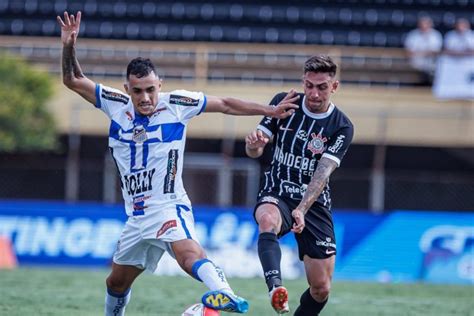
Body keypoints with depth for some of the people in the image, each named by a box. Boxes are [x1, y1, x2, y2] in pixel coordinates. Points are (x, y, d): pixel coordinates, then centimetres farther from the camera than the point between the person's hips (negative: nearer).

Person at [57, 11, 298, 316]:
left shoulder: (176, 104, -4)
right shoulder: (116, 104, 4)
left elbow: (225, 104, 5)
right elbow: (74, 81, 9)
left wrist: (270, 111, 4)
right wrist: (69, 46, -7)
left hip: (168, 207, -6)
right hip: (136, 216, 6)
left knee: (187, 250, -37)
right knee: (116, 282, 18)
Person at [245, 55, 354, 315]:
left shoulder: (342, 127, -7)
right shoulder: (283, 103, -2)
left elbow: (323, 172, -20)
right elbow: (254, 152, 1)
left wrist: (302, 209, -34)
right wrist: (254, 143, -24)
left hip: (314, 203, 1)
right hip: (276, 195, -1)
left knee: (321, 288, -2)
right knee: (268, 220, -39)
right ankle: (275, 287, -62)